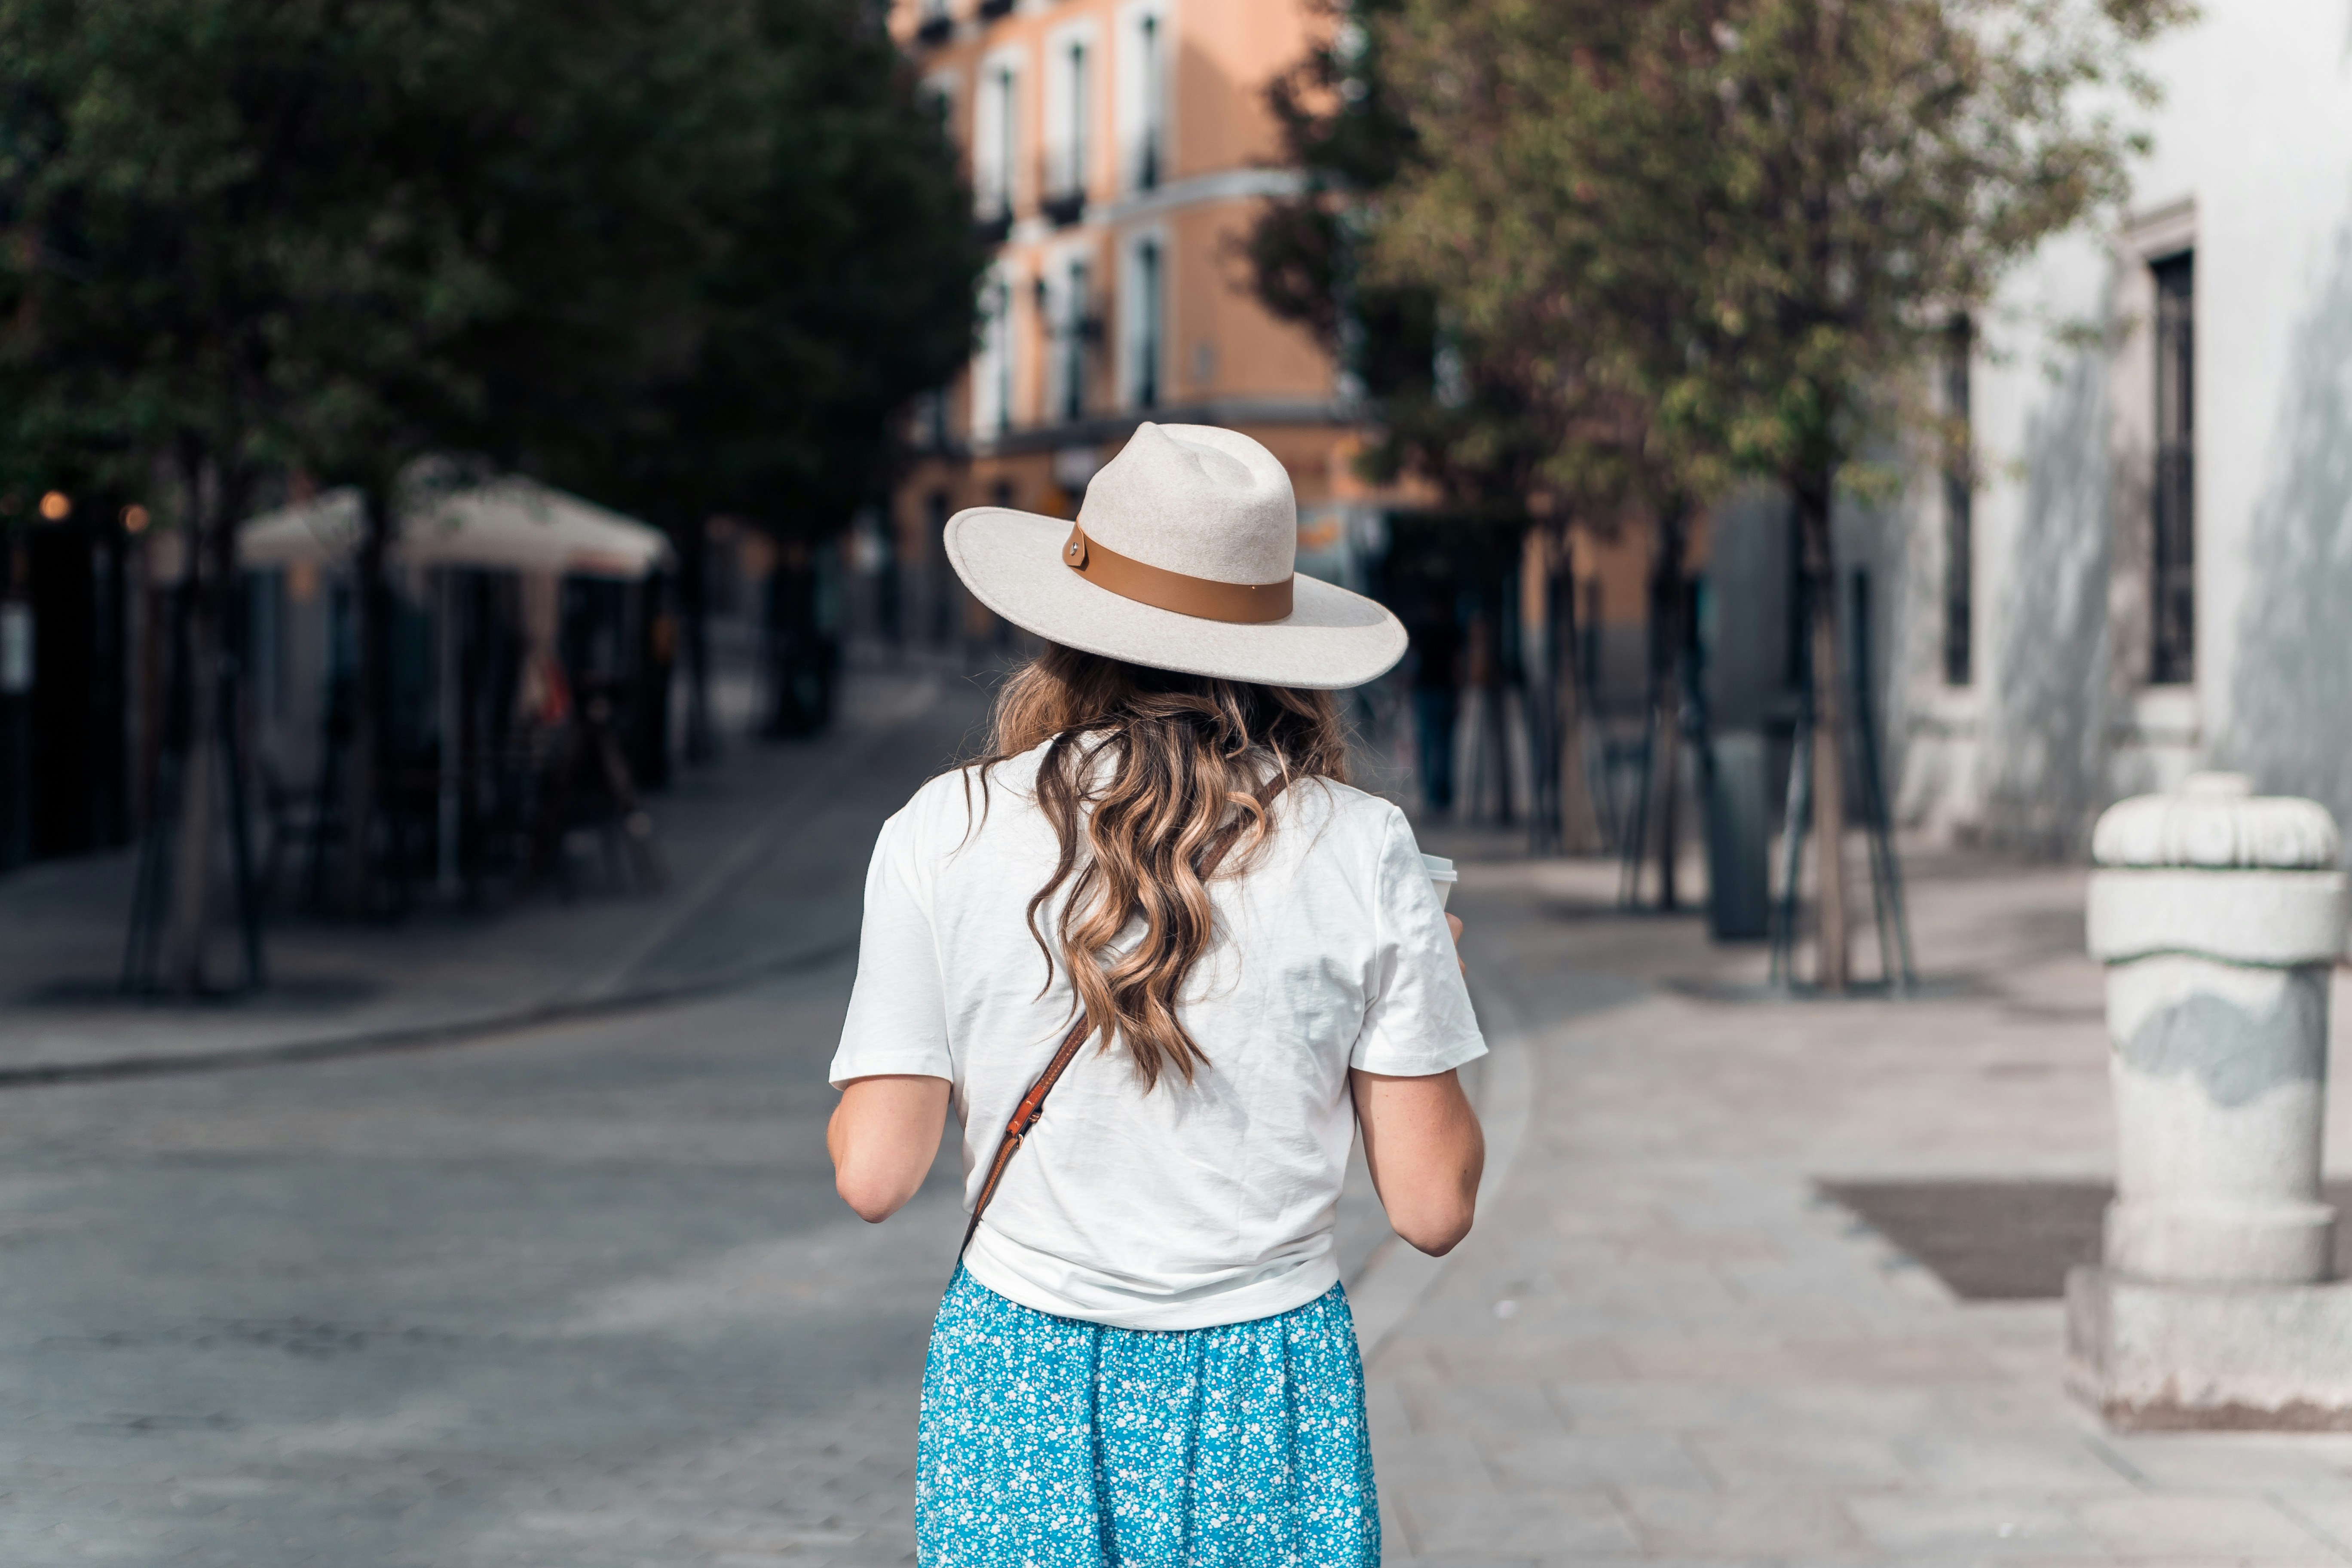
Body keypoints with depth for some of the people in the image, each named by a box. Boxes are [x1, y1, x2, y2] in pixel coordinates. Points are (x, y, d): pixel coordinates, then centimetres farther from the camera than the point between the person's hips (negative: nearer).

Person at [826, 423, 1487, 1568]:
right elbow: (1433, 1206, -4)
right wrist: (1427, 982, 12)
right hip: (1269, 1390, 0)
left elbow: (874, 1175, -5)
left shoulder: (944, 834, -6)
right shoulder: (1361, 852, -6)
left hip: (1019, 1389, 0)